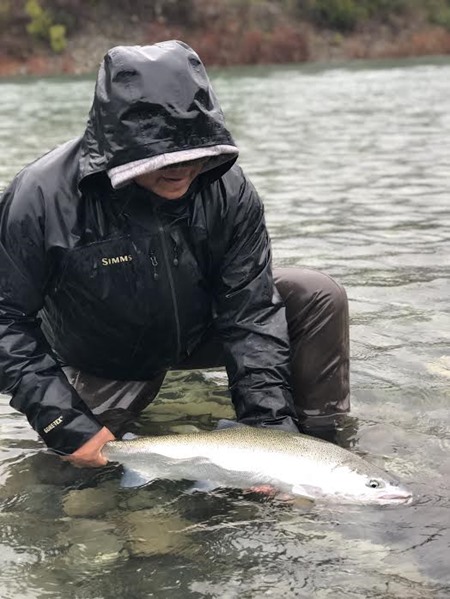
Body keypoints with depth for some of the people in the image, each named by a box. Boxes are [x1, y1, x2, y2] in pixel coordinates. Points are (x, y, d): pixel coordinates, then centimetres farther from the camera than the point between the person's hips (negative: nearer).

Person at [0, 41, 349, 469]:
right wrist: (67, 425, -30)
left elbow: (251, 311, -21)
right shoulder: (42, 197, -30)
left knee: (318, 296, -16)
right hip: (102, 367, -1)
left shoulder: (226, 188, -23)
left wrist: (269, 428, -28)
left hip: (202, 332, 1)